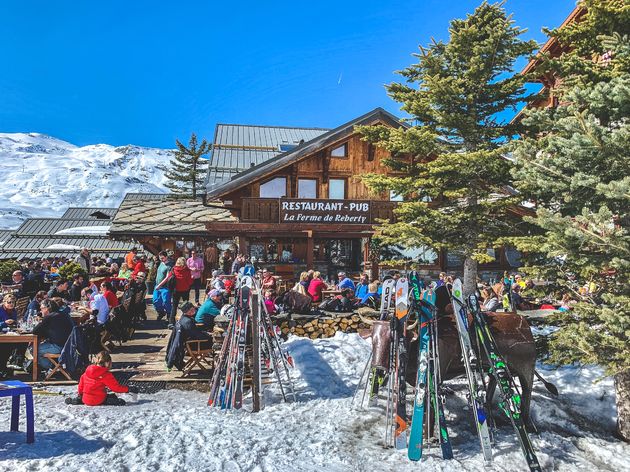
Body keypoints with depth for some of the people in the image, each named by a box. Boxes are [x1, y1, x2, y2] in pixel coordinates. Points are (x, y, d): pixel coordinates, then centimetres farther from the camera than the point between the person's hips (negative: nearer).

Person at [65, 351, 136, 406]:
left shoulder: (88, 370, 6)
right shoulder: (106, 375, -12)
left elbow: (81, 382, 16)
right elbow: (116, 387, -9)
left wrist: (80, 394, 30)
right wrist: (128, 389, -1)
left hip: (86, 400, 6)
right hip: (98, 401, -6)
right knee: (121, 402, -3)